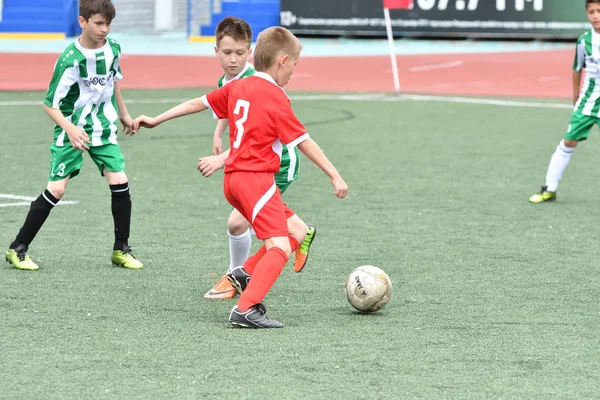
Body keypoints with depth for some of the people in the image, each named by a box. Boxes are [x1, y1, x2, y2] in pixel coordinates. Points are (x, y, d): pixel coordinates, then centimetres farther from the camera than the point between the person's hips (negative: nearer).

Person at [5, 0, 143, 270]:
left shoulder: (113, 49, -5)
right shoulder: (70, 60, -23)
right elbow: (50, 104, -19)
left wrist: (123, 114, 26)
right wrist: (70, 129, -34)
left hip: (103, 129, 5)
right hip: (72, 131, -5)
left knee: (120, 182, -8)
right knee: (56, 189, -11)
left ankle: (121, 250, 7)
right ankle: (17, 249, 0)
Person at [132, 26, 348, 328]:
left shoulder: (237, 87, 13)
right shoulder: (276, 98, -9)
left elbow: (197, 103, 21)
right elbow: (304, 143, -8)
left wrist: (156, 120, 30)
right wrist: (335, 176, -4)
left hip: (233, 178, 9)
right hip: (257, 178, -9)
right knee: (280, 247, -16)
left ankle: (245, 274, 8)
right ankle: (245, 309, -28)